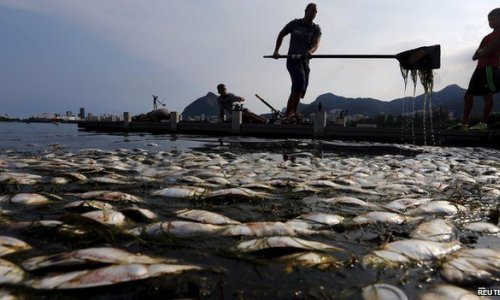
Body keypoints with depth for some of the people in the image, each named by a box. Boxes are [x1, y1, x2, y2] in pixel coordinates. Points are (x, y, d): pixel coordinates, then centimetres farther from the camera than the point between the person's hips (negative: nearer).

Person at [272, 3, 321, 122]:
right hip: (293, 59, -4)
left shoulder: (316, 29, 8)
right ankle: (293, 112, -27)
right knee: (300, 80, -28)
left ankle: (287, 113, 15)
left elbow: (316, 43, -12)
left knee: (300, 89, 3)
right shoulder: (294, 24, 4)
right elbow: (281, 35, 18)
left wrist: (310, 51, -34)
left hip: (305, 61, 4)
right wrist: (276, 51, 10)